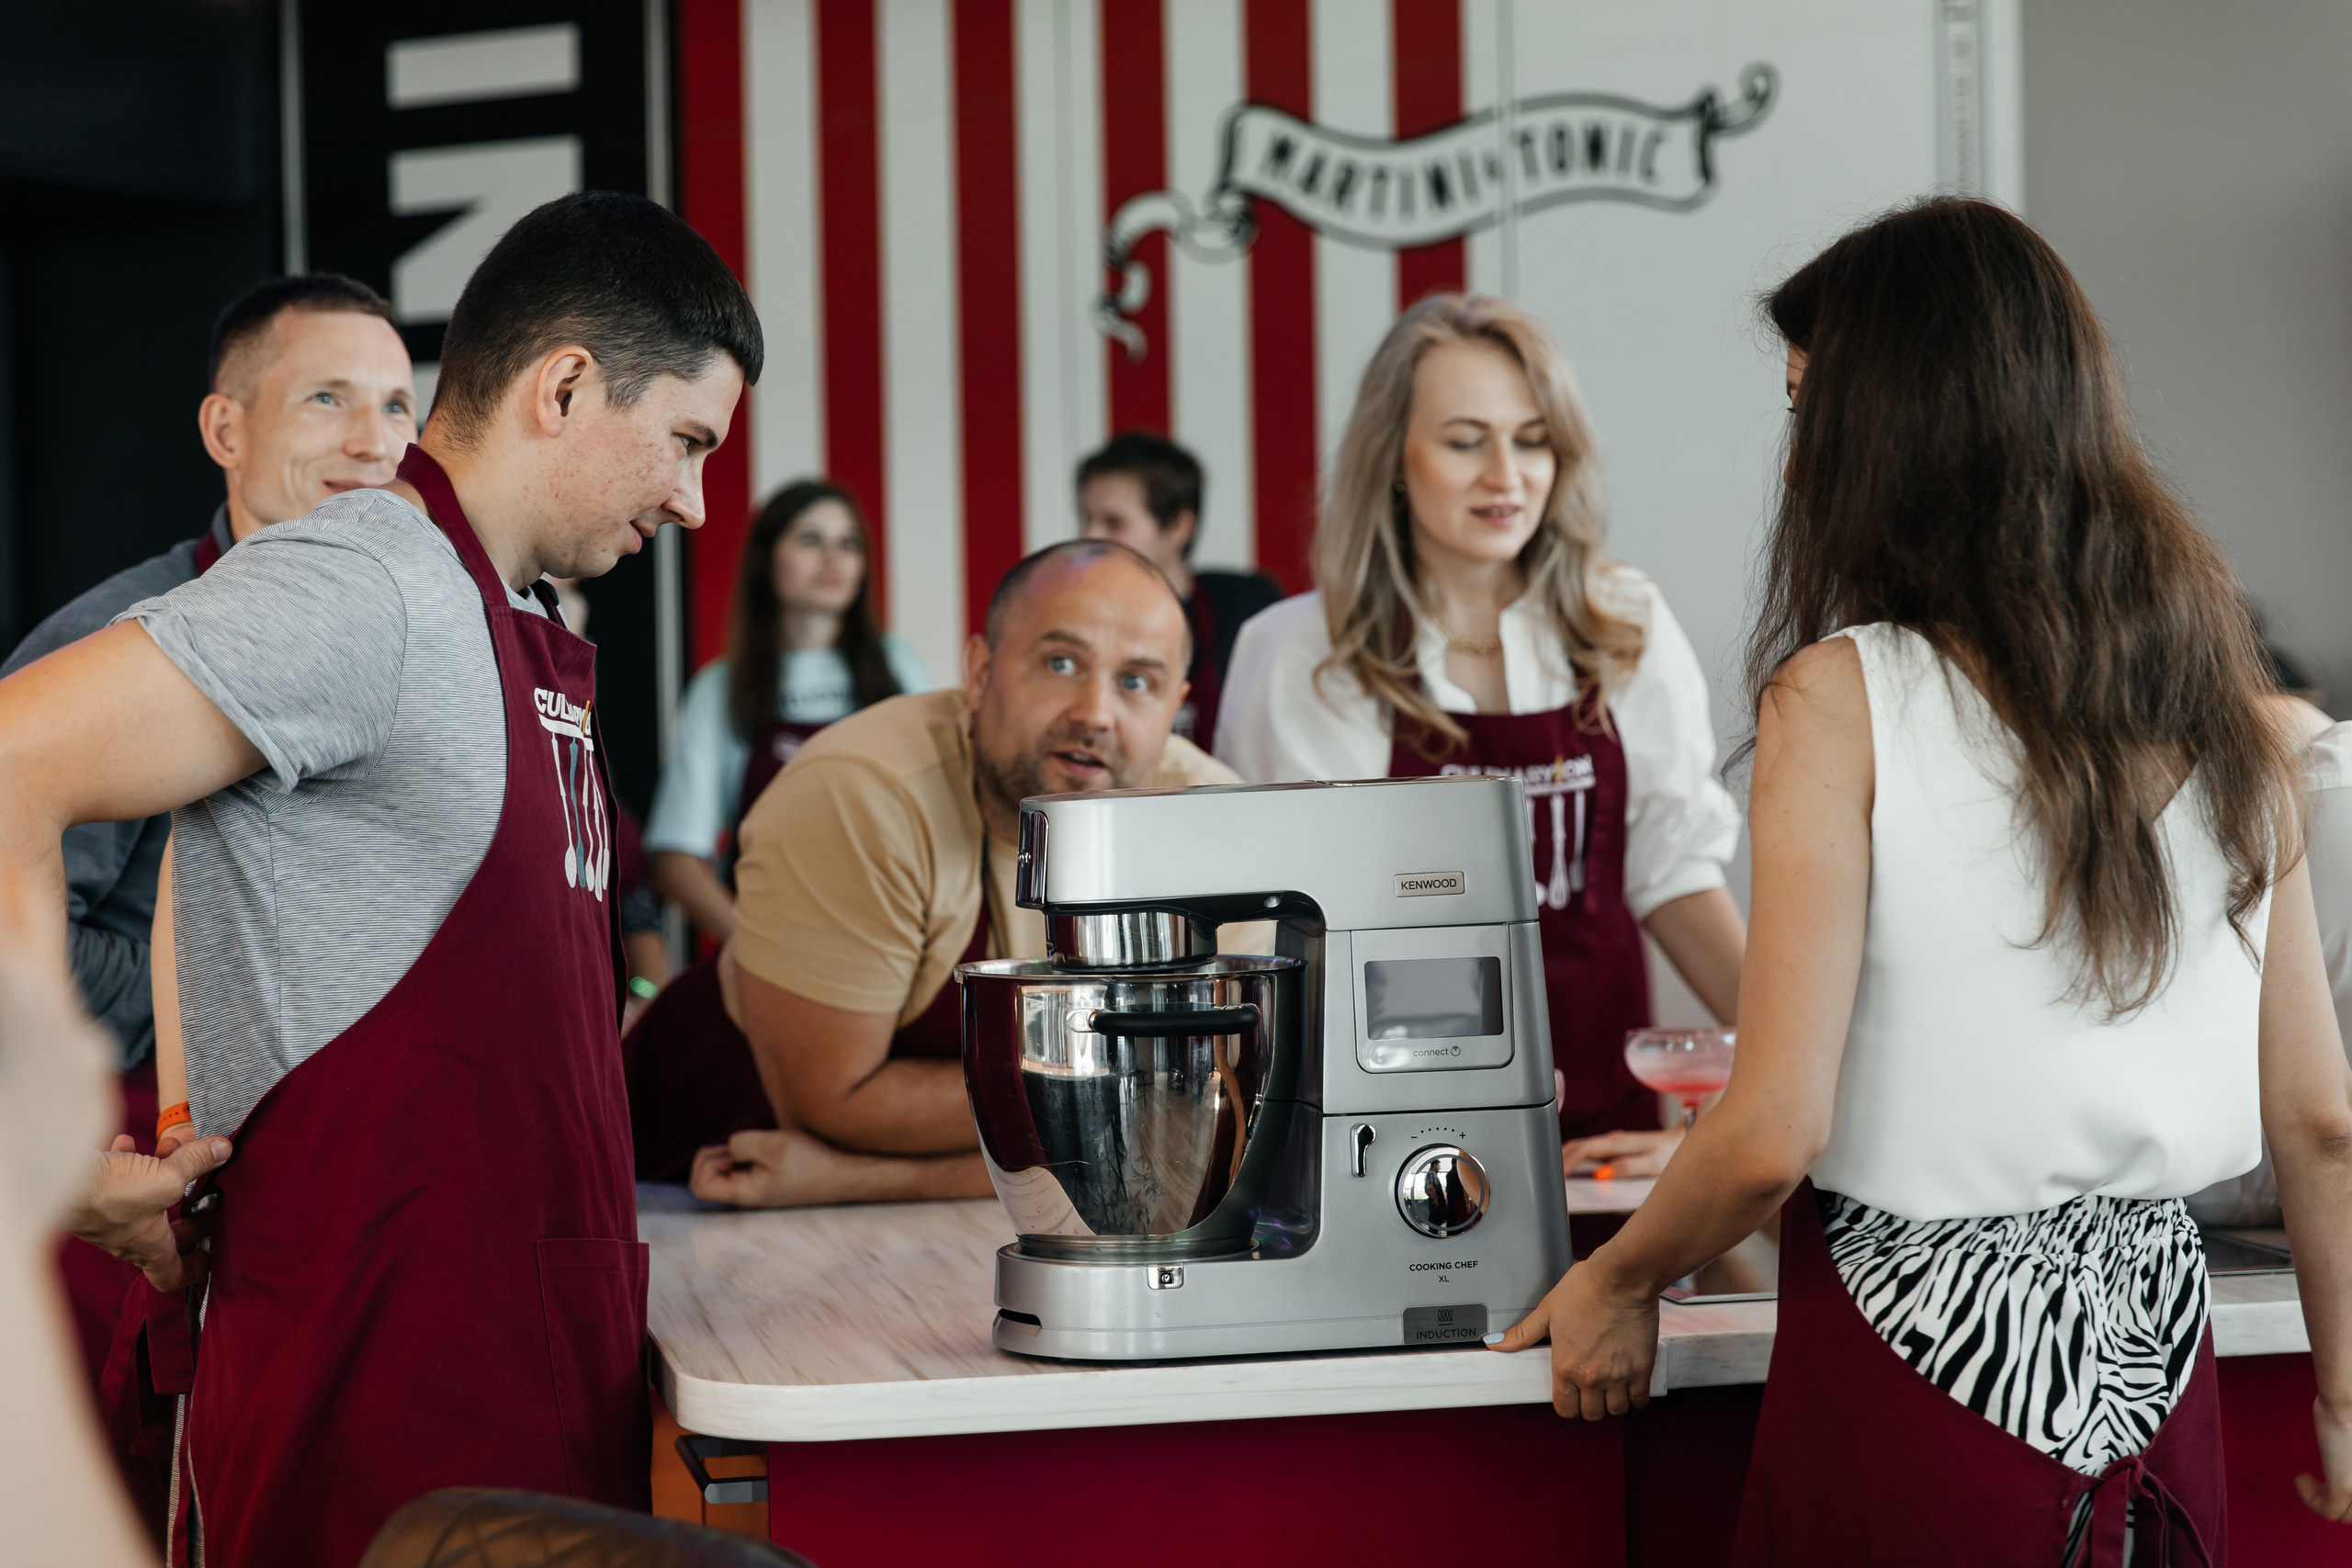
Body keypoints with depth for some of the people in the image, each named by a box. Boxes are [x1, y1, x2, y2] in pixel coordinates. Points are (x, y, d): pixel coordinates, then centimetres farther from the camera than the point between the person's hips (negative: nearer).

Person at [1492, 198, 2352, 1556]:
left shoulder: (1844, 698, -14)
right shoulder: (2223, 695, 1)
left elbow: (1771, 1138, -17)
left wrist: (1618, 1282, 2)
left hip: (1927, 1354, -5)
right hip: (2158, 1356, 5)